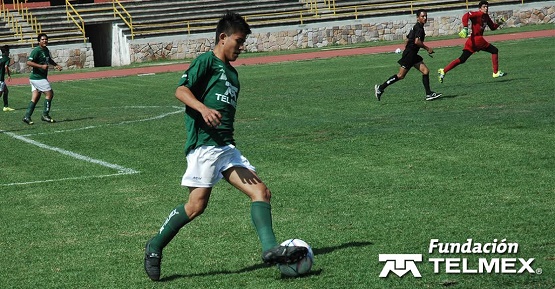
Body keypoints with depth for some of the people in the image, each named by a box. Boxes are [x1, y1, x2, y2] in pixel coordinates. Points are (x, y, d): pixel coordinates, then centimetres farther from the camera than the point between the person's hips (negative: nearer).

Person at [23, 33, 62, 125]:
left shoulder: (46, 50, 13)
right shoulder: (36, 51, -15)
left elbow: (49, 59, 33)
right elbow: (29, 62, -23)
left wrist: (56, 65, 16)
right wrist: (41, 66, -27)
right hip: (38, 78, -9)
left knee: (35, 98, 7)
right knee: (49, 93, -6)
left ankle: (27, 117, 7)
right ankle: (45, 115, 0)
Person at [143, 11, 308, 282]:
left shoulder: (232, 72, 25)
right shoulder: (206, 61, 0)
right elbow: (181, 90, -12)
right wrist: (203, 108, -29)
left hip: (227, 146, 8)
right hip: (203, 143, -8)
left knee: (261, 192, -7)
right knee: (197, 204, -13)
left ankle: (270, 248, -18)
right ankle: (155, 247, 5)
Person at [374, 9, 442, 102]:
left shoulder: (416, 27, 17)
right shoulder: (419, 28, -14)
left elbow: (407, 40, 22)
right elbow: (417, 41, -27)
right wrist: (427, 48, -17)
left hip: (413, 55, 10)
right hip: (410, 54, -10)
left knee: (425, 71, 2)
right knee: (401, 75, -6)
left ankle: (429, 94, 0)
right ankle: (380, 88, 1)